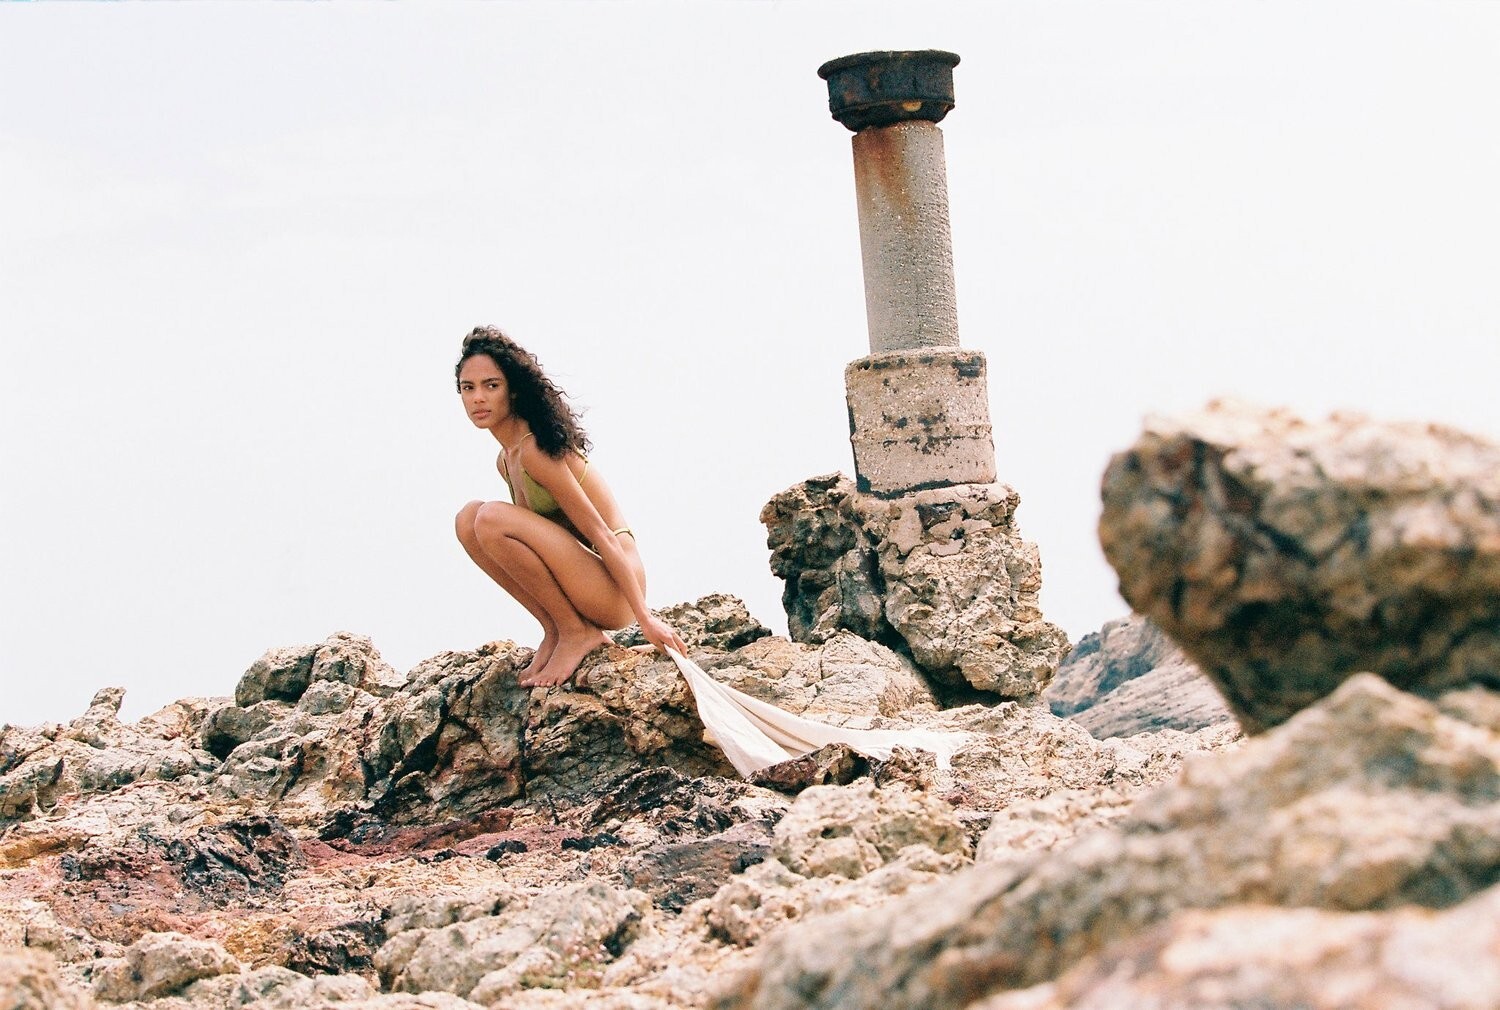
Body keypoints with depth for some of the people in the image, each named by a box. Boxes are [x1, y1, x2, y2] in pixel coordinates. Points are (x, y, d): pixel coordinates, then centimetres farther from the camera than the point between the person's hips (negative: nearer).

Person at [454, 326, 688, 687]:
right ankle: (555, 631, 3)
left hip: (614, 589, -9)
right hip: (584, 583, 9)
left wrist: (645, 617, -20)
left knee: (491, 519, -24)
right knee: (468, 518, 2)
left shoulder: (535, 451, -16)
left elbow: (601, 534, -18)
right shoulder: (505, 460, 13)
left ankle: (578, 633, -9)